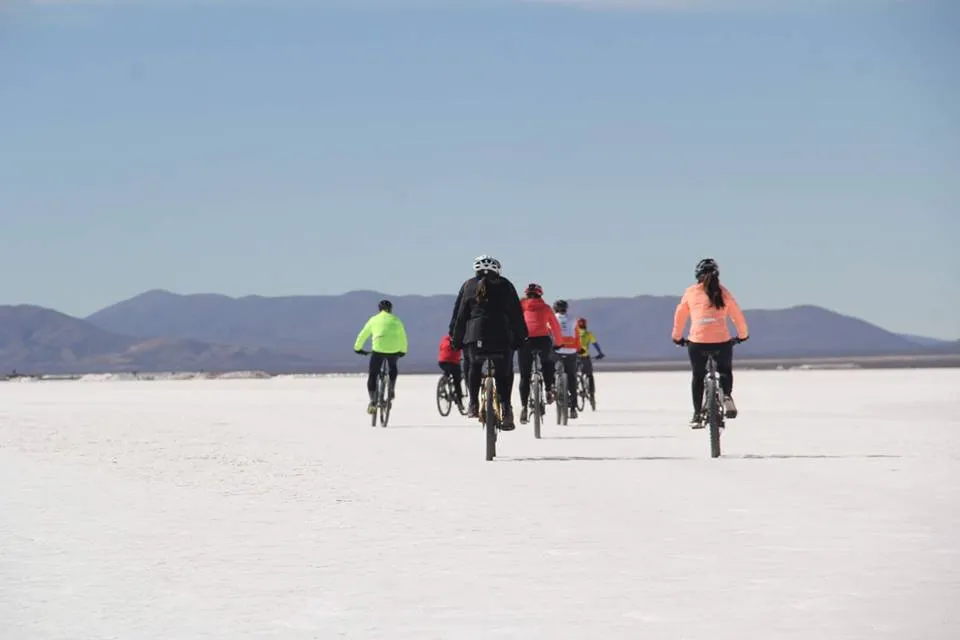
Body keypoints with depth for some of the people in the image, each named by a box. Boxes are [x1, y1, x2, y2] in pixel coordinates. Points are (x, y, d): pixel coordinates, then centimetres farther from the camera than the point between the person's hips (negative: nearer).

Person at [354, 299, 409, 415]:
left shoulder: (374, 320, 16)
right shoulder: (396, 321, 18)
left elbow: (362, 335, 21)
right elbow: (403, 338, 25)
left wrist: (357, 348, 36)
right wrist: (403, 351, 41)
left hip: (378, 349, -2)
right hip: (394, 349, 2)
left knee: (372, 375, 9)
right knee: (392, 367, 34)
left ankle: (373, 401, -4)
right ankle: (391, 390, 24)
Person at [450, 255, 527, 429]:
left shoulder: (469, 285, 14)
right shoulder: (505, 285, 12)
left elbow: (459, 314, 13)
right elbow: (516, 314, 10)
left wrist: (456, 339, 17)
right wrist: (520, 337, 13)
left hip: (475, 335, 1)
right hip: (502, 335, -1)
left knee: (474, 367, 21)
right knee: (504, 373, 7)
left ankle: (473, 405, 10)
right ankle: (506, 410, -7)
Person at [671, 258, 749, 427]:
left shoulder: (691, 292, 8)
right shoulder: (724, 293, 9)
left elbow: (680, 316, 17)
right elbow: (738, 316, 14)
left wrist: (677, 337, 32)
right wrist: (742, 335, 31)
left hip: (697, 343, 0)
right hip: (722, 342, 0)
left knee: (698, 377, 18)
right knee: (725, 371, 23)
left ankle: (697, 415, 16)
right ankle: (727, 396, -6)